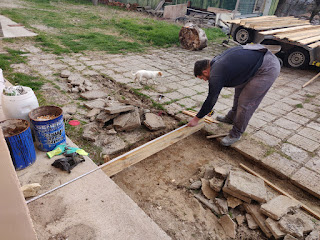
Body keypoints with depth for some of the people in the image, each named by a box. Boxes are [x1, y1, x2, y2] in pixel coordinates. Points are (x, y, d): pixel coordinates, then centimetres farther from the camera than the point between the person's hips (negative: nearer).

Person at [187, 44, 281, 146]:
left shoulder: (216, 74, -18)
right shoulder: (216, 61, 10)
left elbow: (211, 99, -10)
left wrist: (196, 119, 3)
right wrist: (208, 108, 31)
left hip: (268, 68, -10)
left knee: (245, 102, -5)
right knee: (239, 89, 23)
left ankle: (236, 134, 13)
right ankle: (231, 118, 40)